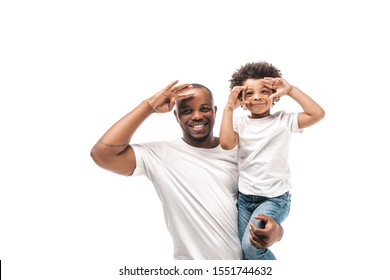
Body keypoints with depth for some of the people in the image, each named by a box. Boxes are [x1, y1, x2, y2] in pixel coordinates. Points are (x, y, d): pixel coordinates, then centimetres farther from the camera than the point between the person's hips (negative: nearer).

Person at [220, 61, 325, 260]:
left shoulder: (283, 120, -2)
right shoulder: (240, 122, 1)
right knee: (245, 253, 8)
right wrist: (229, 108, -11)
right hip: (244, 197, 3)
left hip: (275, 198, -3)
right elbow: (226, 143, -17)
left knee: (251, 245, -18)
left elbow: (317, 114, -14)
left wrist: (290, 90, -12)